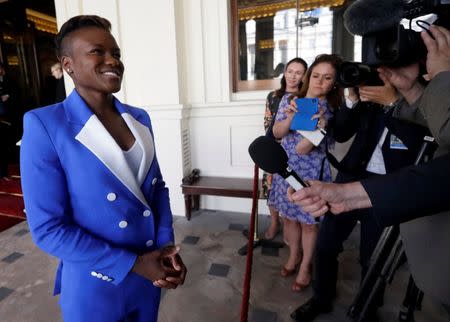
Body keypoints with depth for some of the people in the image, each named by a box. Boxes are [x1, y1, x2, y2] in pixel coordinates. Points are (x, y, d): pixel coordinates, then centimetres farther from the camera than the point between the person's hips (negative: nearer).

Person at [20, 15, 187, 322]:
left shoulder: (139, 118, -1)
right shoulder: (45, 125, -16)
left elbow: (157, 187, 4)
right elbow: (48, 228, -17)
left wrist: (166, 246, -9)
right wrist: (134, 264, -18)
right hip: (95, 284, -4)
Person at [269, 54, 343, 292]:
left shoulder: (331, 112, -11)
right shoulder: (290, 99, -2)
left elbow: (302, 149, -19)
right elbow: (277, 133, -9)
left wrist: (320, 127, -37)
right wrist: (290, 118, -28)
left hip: (311, 173, -3)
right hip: (286, 168, 3)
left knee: (308, 222, 10)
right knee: (289, 217, 17)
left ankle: (305, 266, 35)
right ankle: (293, 257, 42)